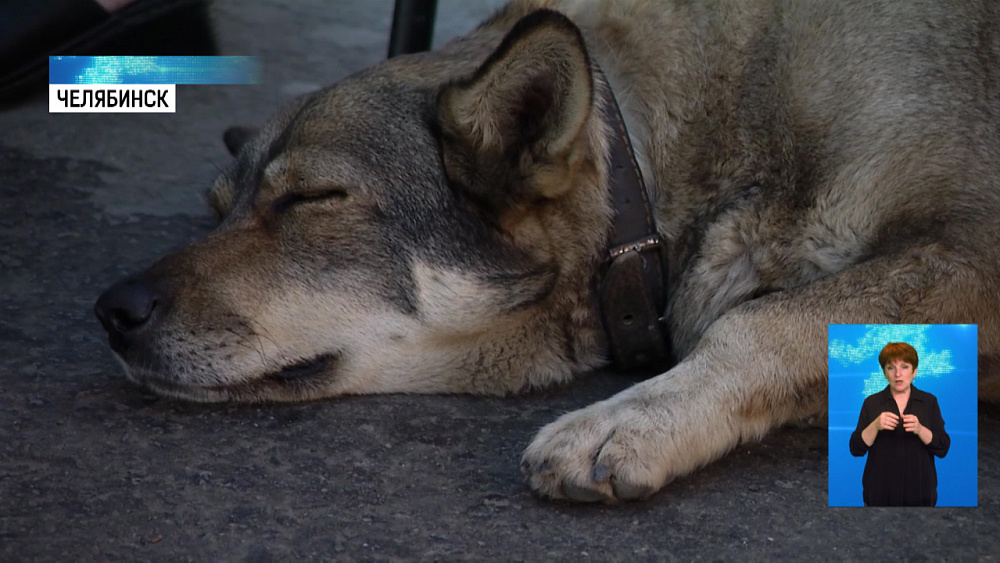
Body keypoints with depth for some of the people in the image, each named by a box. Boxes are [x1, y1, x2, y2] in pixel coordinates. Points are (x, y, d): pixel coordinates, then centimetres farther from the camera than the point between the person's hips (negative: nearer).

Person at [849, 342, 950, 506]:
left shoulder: (929, 401, 3)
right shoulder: (872, 403, 3)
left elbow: (943, 448, -4)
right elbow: (856, 448, -3)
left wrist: (920, 429, -22)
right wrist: (875, 426, -21)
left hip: (919, 491, 0)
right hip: (880, 491, 0)